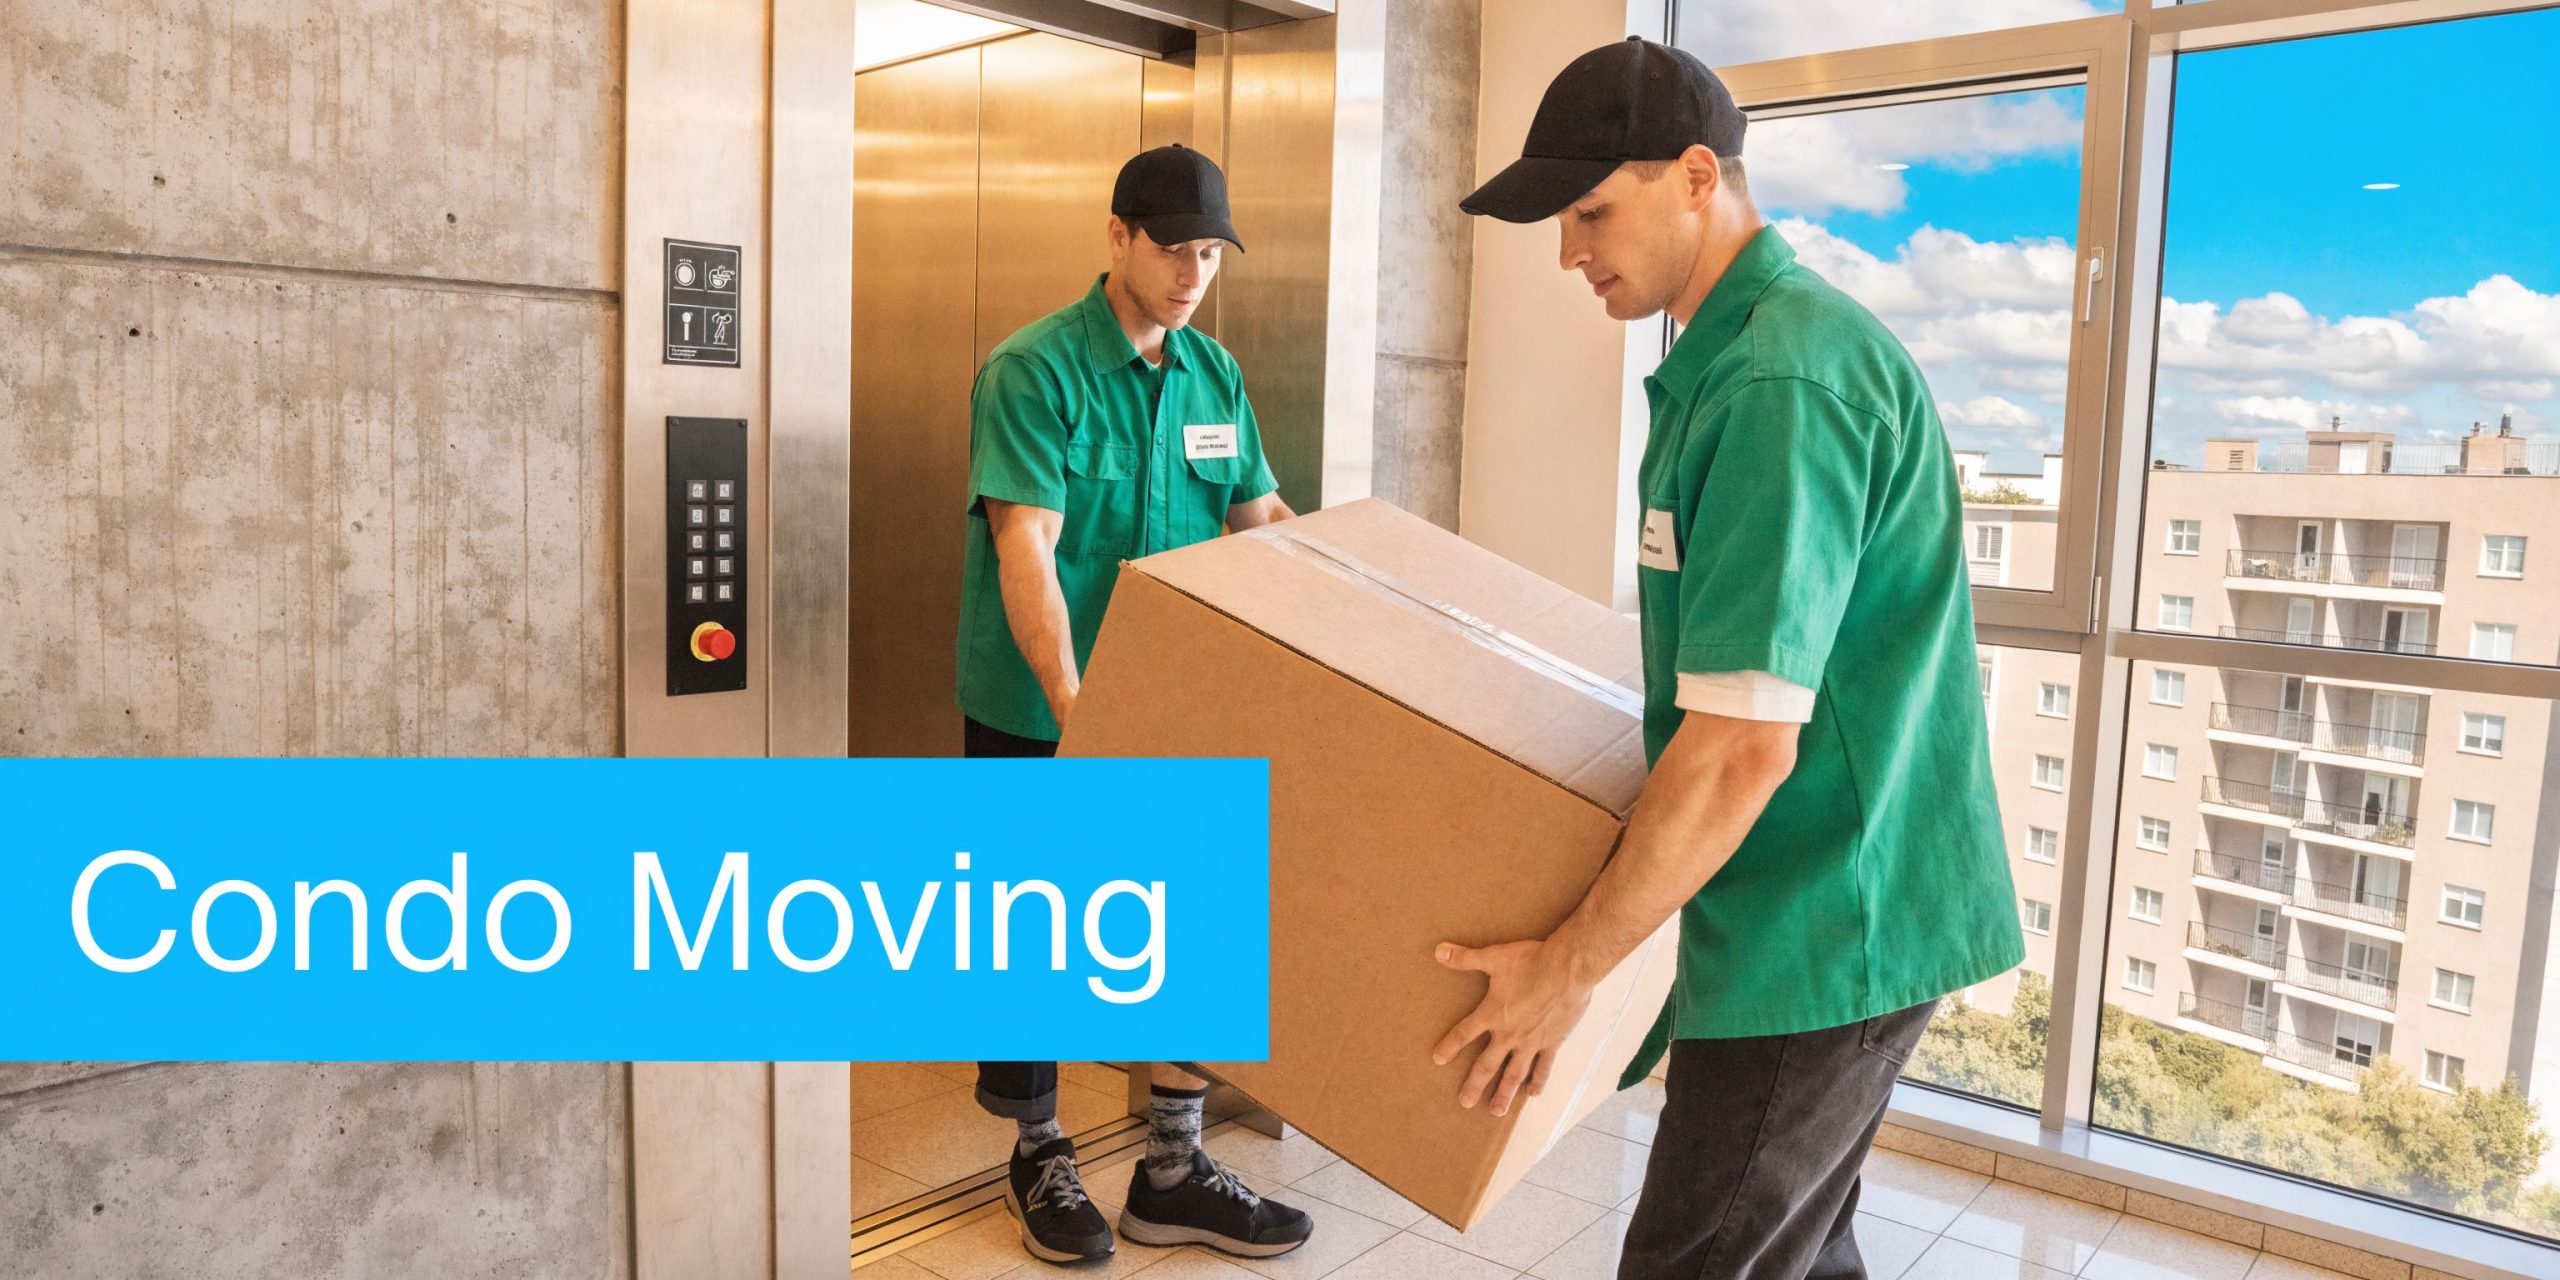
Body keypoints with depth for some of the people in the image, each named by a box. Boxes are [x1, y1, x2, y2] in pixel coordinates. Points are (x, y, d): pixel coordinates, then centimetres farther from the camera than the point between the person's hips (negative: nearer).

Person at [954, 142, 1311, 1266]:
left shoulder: (1215, 374, 5)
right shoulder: (1033, 370, -14)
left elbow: (1262, 517, 11)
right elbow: (1025, 553, -24)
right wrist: (1077, 710, -34)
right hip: (1040, 718, -5)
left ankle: (1172, 1172, 24)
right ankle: (1041, 1159, 32)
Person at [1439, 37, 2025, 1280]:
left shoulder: (1777, 383, -22)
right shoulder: (1744, 346, 10)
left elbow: (1746, 744, -25)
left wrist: (1571, 963, -16)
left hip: (1822, 929, -10)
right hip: (1843, 903, 10)